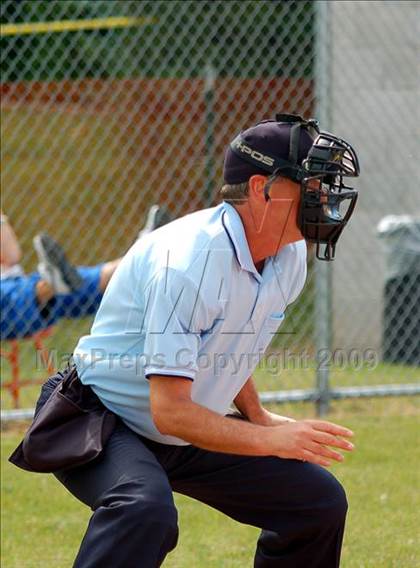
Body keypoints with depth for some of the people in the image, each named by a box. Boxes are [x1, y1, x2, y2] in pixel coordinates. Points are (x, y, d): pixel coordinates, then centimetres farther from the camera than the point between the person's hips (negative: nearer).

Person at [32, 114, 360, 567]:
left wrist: (258, 417, 14)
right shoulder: (189, 260, -30)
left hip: (187, 440, 9)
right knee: (146, 509, -39)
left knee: (320, 501, 6)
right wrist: (270, 440, -35)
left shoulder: (291, 256, -2)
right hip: (102, 426, -9)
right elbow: (170, 411, -32)